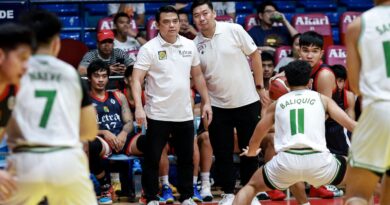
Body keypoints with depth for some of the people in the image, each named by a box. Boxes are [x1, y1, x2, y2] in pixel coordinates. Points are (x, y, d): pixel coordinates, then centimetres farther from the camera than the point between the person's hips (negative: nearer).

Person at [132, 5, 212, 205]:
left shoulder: (190, 46, 6)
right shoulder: (149, 48, -8)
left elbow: (198, 76, 16)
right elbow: (136, 79, -13)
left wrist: (206, 102, 11)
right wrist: (139, 107, -25)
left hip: (184, 114, 4)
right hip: (157, 115, -4)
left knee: (186, 158, 10)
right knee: (152, 159, 2)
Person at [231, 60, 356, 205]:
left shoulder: (278, 103, 21)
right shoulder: (322, 99, 17)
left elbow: (256, 137, 31)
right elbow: (350, 124, 8)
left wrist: (251, 152, 51)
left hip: (286, 162, 1)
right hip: (318, 161, -1)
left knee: (251, 186, 26)